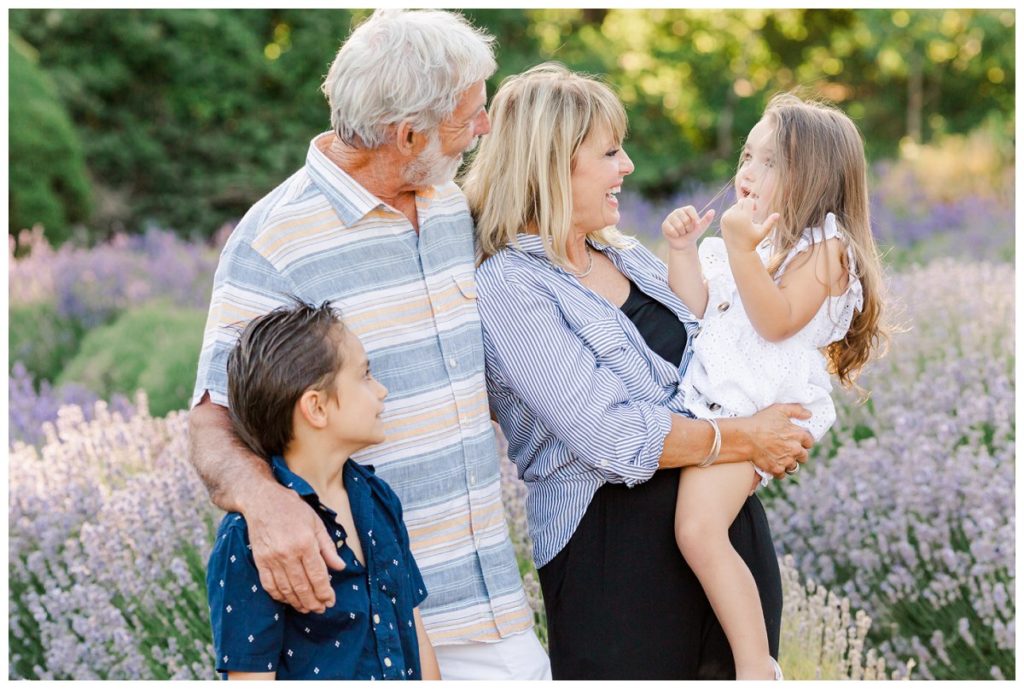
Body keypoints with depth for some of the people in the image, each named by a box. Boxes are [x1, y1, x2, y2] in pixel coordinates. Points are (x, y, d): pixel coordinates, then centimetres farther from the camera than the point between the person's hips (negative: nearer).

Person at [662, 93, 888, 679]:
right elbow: (696, 310, 15)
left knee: (700, 530, -23)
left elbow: (777, 322, -16)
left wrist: (743, 252, -22)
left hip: (763, 412, -9)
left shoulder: (823, 247, -3)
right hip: (711, 401, 9)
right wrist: (683, 251, 4)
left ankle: (757, 667, -17)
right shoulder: (744, 238, 21)